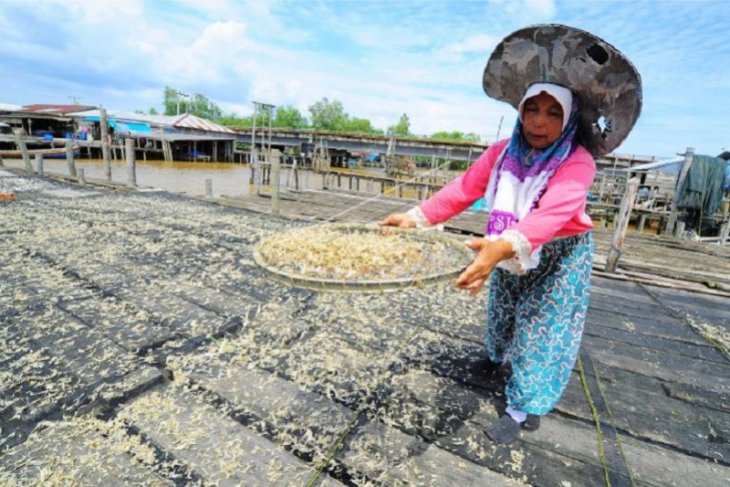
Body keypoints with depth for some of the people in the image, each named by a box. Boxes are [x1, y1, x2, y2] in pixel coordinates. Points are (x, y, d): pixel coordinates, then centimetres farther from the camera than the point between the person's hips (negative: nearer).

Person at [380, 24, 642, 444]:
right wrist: (417, 217, -35)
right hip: (512, 251, 5)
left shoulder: (577, 162, -29)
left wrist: (505, 245, -66)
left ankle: (524, 408, 20)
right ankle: (500, 355, 56)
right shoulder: (504, 151, -14)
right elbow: (463, 189, -22)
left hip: (560, 255, -5)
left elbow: (552, 214, -47)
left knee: (543, 327, 2)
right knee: (504, 311, 24)